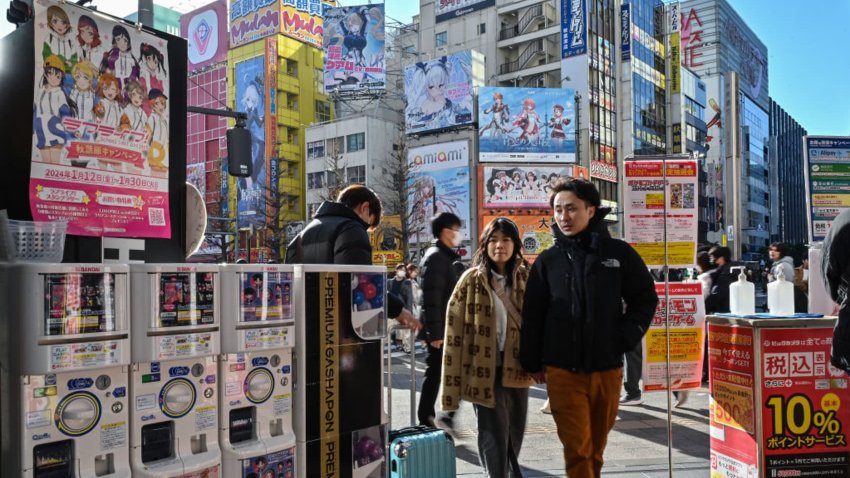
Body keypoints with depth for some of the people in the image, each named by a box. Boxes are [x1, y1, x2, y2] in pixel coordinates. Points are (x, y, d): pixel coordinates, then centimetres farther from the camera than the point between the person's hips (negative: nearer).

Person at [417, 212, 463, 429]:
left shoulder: (442, 256, 18)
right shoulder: (436, 257, -14)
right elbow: (431, 298, -21)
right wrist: (435, 333, -23)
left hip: (441, 328, 10)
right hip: (439, 329, -10)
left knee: (435, 374, 12)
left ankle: (426, 419, 18)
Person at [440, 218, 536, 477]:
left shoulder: (526, 278, 5)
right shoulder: (472, 279, -5)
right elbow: (456, 329, -7)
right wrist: (453, 381, -9)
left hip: (517, 368, 4)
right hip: (486, 370, -4)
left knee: (515, 434, 17)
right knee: (495, 435, -5)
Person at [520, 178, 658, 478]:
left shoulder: (618, 253, 1)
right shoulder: (548, 261, 2)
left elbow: (645, 298, 9)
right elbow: (532, 316, 5)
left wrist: (627, 337, -4)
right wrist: (532, 363, 4)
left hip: (607, 369, 1)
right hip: (563, 371, -1)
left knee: (596, 448, 16)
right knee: (577, 449, -5)